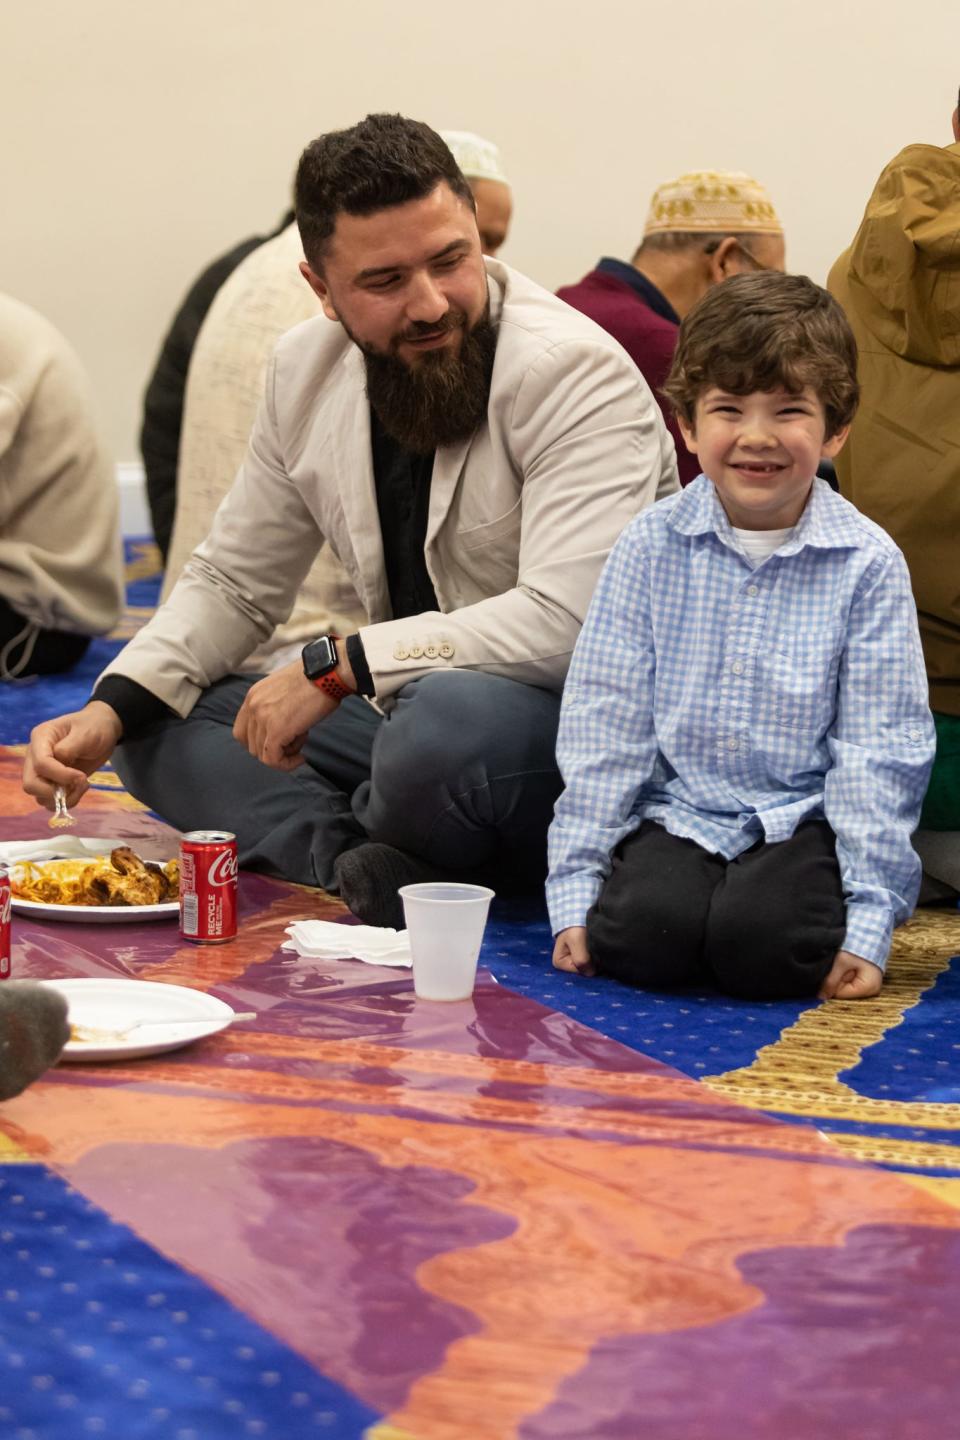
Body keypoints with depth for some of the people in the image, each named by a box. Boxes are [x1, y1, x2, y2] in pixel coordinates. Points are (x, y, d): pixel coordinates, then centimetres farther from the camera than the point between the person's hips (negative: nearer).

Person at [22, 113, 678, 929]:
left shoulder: (573, 373, -19)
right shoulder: (308, 371, 3)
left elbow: (568, 620, -30)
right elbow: (234, 584, 13)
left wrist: (335, 667, -25)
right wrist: (111, 708, -4)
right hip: (410, 716, 7)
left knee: (450, 718, -39)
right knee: (159, 732, -2)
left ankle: (358, 855, -7)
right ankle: (370, 867, -22)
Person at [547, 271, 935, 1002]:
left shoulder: (867, 564, -4)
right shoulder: (650, 546, 0)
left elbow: (879, 749, -3)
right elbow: (602, 723, 1)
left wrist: (869, 920, -10)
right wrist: (574, 888, -4)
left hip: (801, 822, -1)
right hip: (676, 812, 1)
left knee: (761, 945, -29)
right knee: (642, 935, -27)